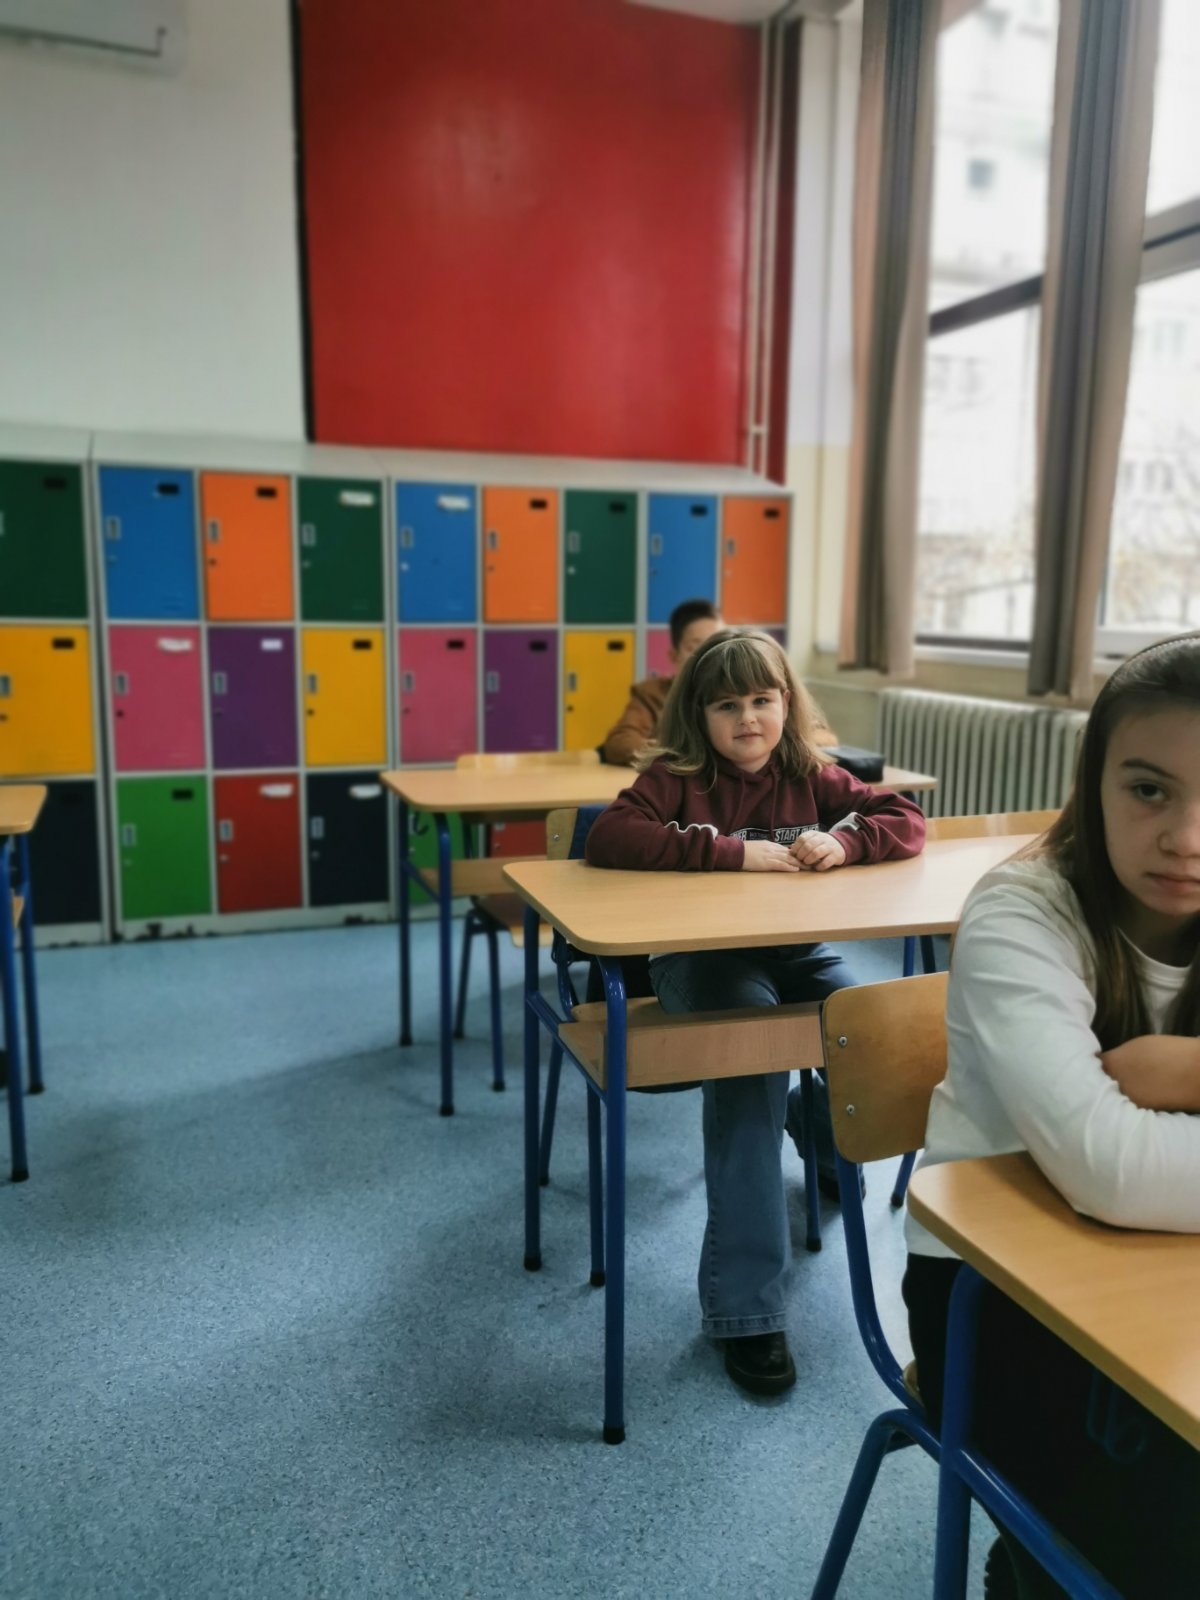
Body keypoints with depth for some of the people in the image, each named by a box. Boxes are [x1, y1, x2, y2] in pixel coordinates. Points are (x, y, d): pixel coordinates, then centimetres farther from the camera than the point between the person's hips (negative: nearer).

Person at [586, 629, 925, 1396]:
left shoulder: (812, 777, 4)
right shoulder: (674, 777, -7)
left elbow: (908, 820, 3)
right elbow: (608, 838, -25)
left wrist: (844, 843, -19)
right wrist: (734, 853, -28)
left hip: (794, 951, 4)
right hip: (700, 957, -4)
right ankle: (746, 1306, -24)